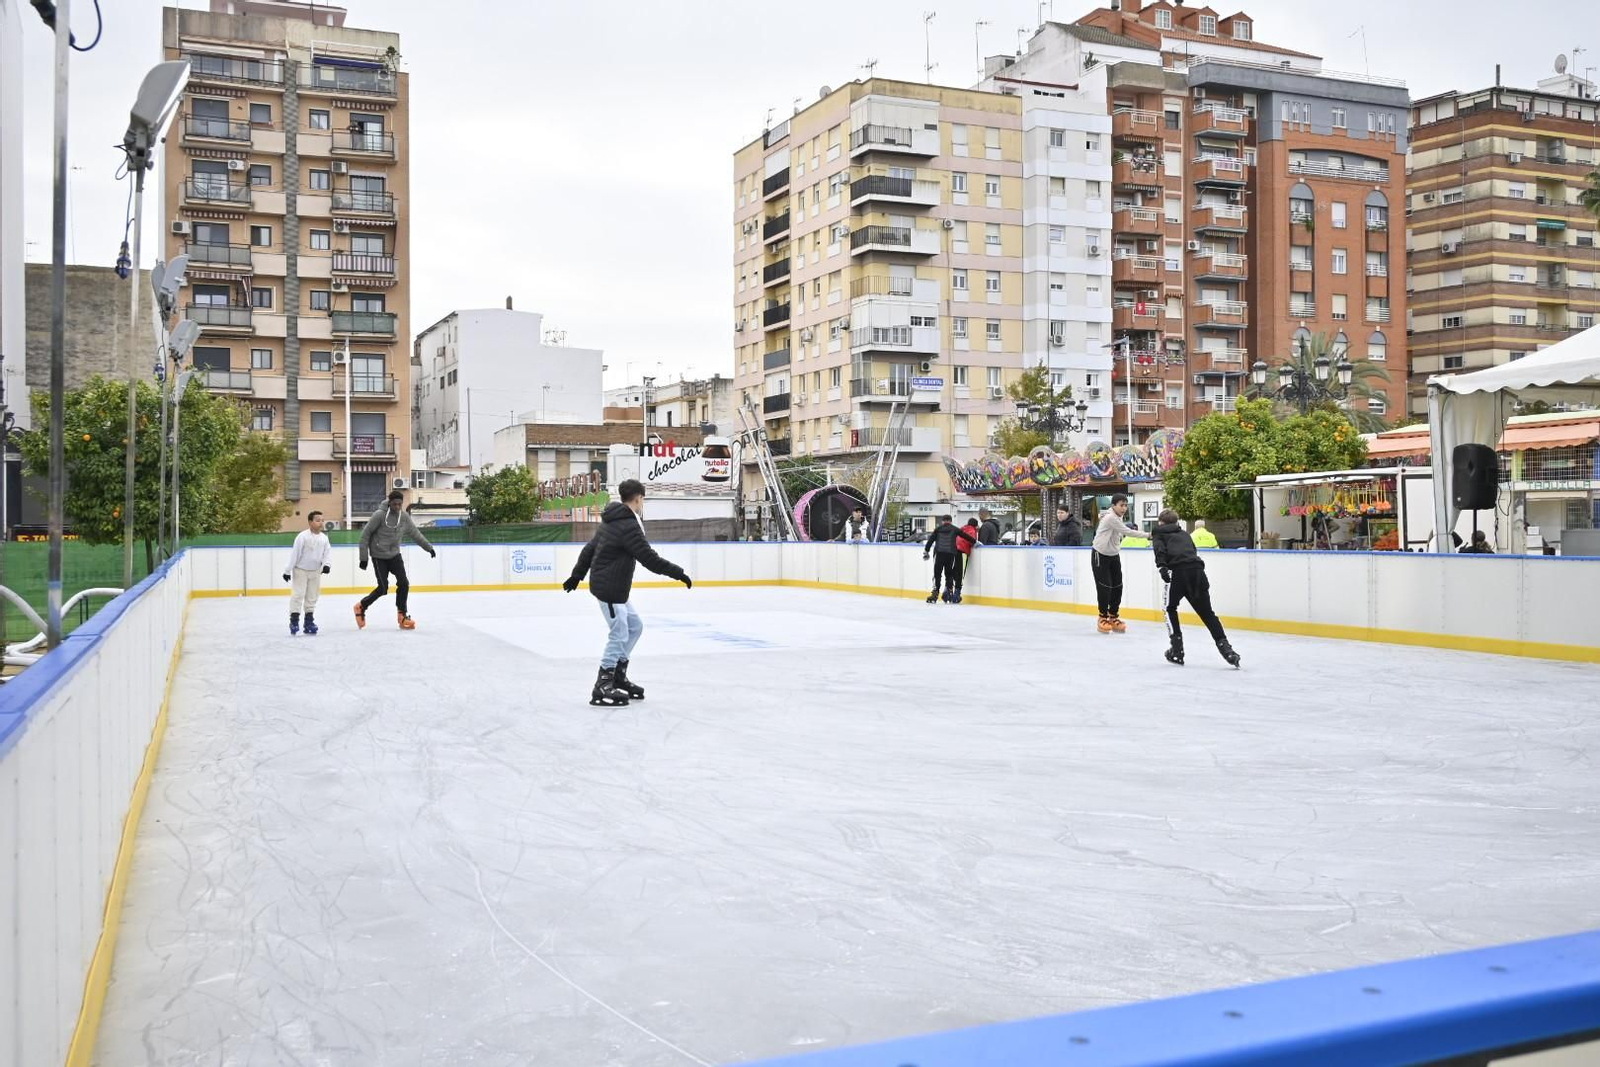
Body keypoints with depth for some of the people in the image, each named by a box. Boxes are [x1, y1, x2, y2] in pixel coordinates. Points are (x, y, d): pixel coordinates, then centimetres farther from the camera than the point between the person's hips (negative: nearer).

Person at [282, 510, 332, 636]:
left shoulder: (324, 538, -3)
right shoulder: (302, 536, -18)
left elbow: (328, 553, -2)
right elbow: (294, 554, -17)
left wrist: (326, 564, -22)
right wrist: (287, 571, -15)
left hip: (315, 571, 5)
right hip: (300, 570, -5)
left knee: (312, 596, 9)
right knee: (298, 595, -8)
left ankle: (309, 621, 17)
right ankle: (294, 621, -4)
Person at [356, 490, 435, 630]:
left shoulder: (404, 517, -2)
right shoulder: (379, 515, -17)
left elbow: (415, 533, 12)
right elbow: (365, 535, -12)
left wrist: (428, 547, 15)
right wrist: (364, 558, -12)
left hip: (395, 555, 5)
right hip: (379, 557, -5)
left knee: (404, 583, -7)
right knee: (383, 588, -8)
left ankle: (402, 616, 6)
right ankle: (361, 606, 17)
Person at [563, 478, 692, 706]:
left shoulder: (611, 521, 11)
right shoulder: (629, 527, -20)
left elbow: (589, 548, 18)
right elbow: (650, 559, -22)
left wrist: (577, 575, 27)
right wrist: (678, 573, -14)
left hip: (612, 587, 10)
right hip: (608, 588, -10)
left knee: (635, 626, 16)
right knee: (619, 635, -7)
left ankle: (618, 676, 23)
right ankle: (602, 688, -3)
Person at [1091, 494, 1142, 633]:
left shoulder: (1118, 517, 4)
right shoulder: (1110, 518, -24)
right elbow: (1128, 532, -26)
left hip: (1114, 556, 8)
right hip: (1100, 555, -8)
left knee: (1117, 587, 5)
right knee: (1105, 587, -9)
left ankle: (1113, 617, 16)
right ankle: (1103, 618, 5)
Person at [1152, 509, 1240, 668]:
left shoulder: (1159, 533, 21)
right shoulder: (1185, 534, 37)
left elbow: (1159, 548, 1)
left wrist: (1162, 566, -13)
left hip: (1179, 570, -4)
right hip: (1197, 569, 4)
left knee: (1170, 608, 17)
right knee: (1207, 612, 10)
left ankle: (1177, 650, 12)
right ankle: (1224, 647, -3)